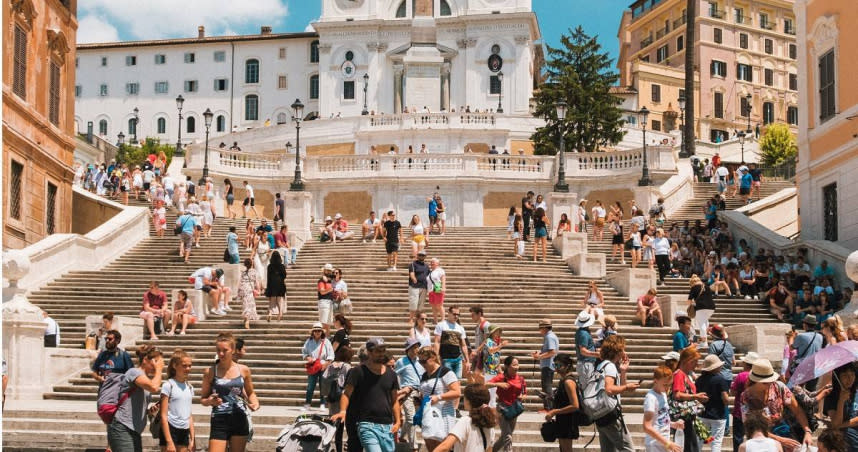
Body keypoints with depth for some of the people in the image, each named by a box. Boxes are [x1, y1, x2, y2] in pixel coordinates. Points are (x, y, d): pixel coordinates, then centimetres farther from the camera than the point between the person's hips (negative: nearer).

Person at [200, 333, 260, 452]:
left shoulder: (243, 370, 3)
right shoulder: (210, 372, -1)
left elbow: (250, 393, 16)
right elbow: (203, 399, 6)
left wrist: (254, 402, -4)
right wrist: (210, 401, -16)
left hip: (240, 420, 2)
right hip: (219, 421, -2)